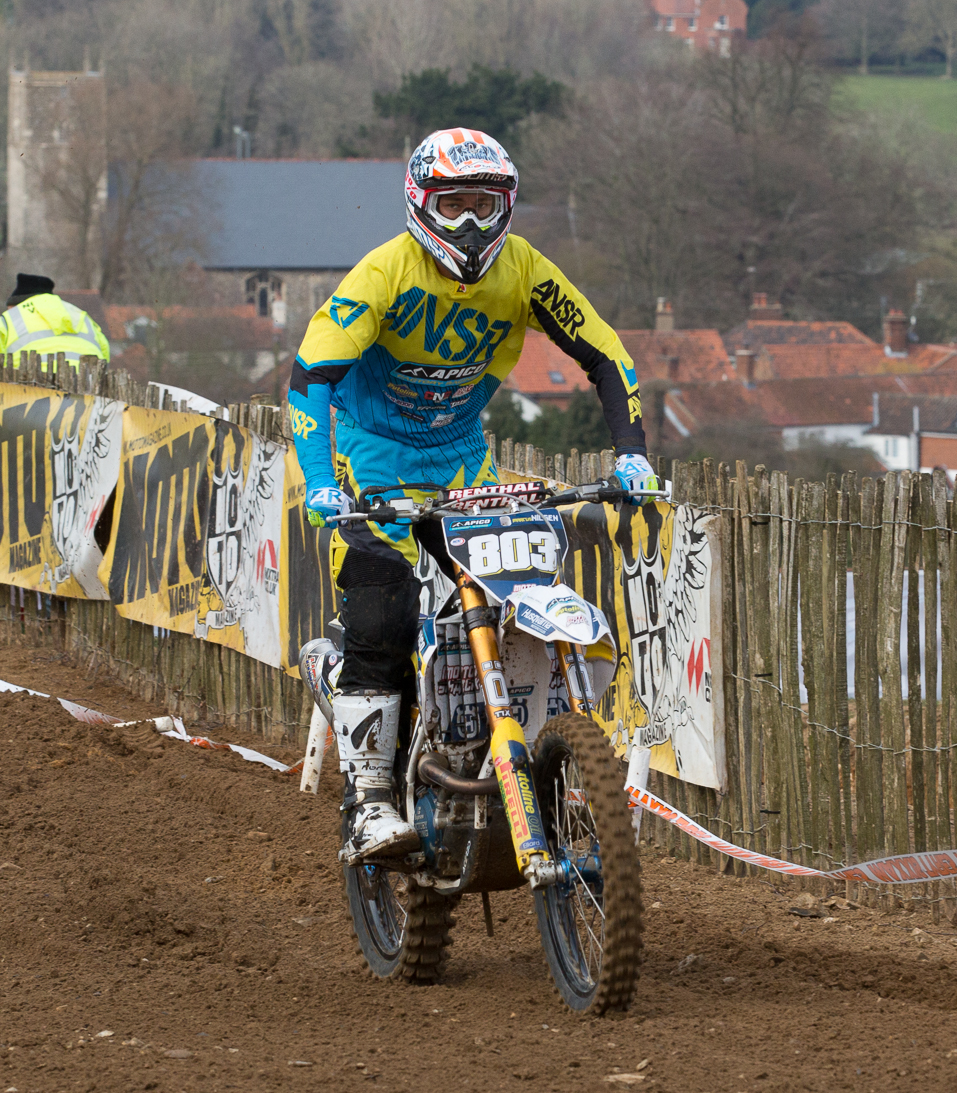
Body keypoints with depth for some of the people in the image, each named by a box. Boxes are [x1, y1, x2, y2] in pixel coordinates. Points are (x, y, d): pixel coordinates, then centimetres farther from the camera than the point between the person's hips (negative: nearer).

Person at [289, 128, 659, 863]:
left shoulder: (524, 272, -11)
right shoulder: (387, 272, -22)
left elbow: (604, 357, -4)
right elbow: (311, 372, -29)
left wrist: (632, 451, -17)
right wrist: (318, 482, -40)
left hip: (460, 453, 4)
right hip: (372, 450, -4)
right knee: (382, 617, -21)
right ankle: (368, 806, -20)